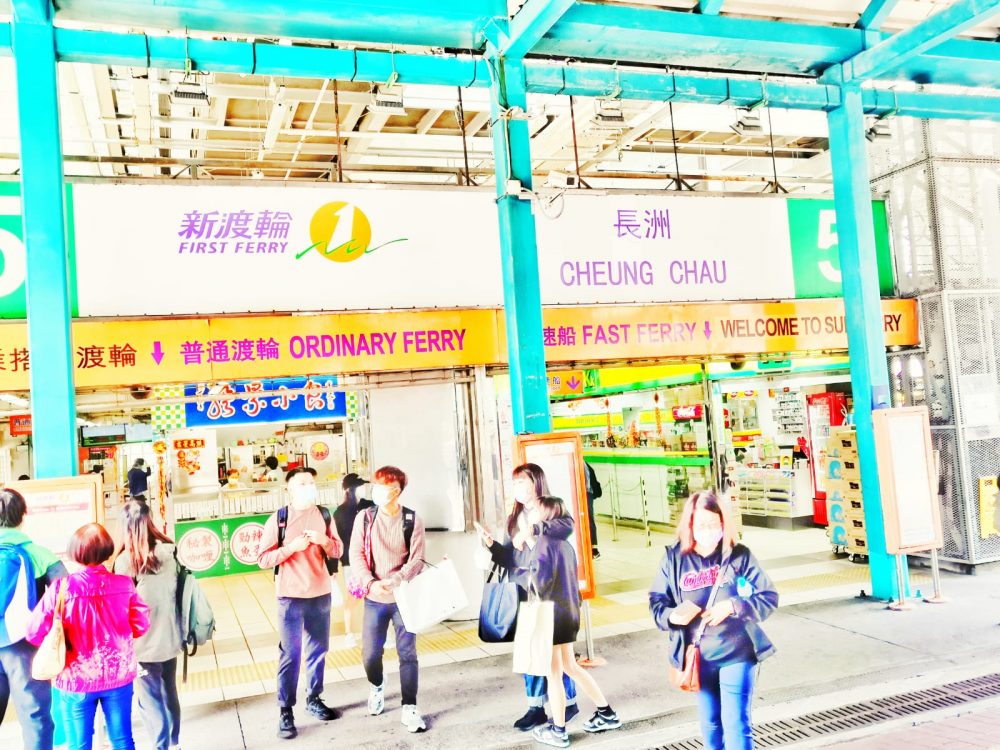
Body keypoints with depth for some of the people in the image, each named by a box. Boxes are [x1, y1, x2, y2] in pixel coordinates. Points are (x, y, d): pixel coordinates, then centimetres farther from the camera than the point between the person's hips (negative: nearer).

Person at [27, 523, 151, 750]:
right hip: (119, 676, 2)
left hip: (77, 679, -1)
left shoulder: (62, 588, -16)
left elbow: (35, 632, -14)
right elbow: (141, 625, -3)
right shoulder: (124, 584, -10)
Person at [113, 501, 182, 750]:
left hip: (143, 643, -5)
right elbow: (179, 591, 3)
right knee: (169, 693, 20)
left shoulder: (125, 560, -17)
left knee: (150, 700, 9)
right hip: (169, 638, 5)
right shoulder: (169, 550, -6)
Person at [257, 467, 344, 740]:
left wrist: (324, 540, -12)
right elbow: (263, 559, -8)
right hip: (291, 596, -4)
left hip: (321, 595, 4)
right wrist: (292, 546, -21)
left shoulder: (324, 516, 5)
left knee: (318, 650, 13)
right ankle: (285, 712, 5)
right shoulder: (278, 519, -6)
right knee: (289, 654, -2)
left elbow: (338, 552, 8)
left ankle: (314, 699, 28)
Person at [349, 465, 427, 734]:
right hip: (374, 598, 1)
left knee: (407, 653, 3)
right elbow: (356, 554, -3)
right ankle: (376, 688, 39)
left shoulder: (412, 520, -3)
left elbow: (416, 560, -7)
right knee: (370, 653, 8)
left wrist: (394, 581, -23)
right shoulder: (364, 517, 0)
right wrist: (370, 583, -18)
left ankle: (409, 709, 13)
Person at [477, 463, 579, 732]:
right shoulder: (514, 518, 12)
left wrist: (531, 531, -36)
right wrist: (492, 546, -10)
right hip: (523, 594, 6)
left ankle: (569, 702, 21)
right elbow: (508, 558, 9)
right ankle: (536, 707, 20)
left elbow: (568, 526, -30)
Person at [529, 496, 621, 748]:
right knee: (569, 666, 21)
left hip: (551, 613, -8)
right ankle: (607, 713, 27)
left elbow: (541, 579, -23)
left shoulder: (544, 541, -16)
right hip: (569, 610, 8)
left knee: (553, 673, 5)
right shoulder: (565, 542, 9)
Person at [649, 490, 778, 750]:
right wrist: (672, 615, -22)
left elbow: (769, 597, -6)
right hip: (698, 656, 3)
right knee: (709, 723, 18)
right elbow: (656, 601, 0)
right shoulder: (674, 559, -5)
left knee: (736, 723, -1)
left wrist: (732, 606, -22)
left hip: (736, 653, -2)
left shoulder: (739, 555, -9)